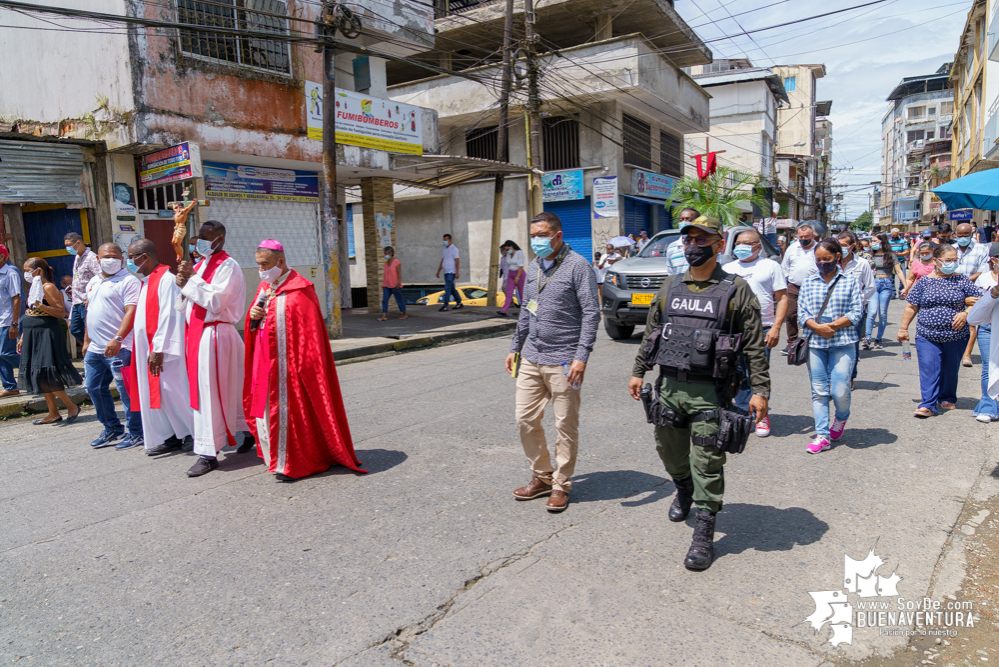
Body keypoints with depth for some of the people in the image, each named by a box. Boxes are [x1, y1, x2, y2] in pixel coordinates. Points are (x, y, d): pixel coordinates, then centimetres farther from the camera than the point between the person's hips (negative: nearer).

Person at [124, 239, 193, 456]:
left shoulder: (166, 279, -13)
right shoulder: (147, 281, 17)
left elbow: (168, 316, -19)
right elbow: (143, 317, 18)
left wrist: (159, 349, -22)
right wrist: (151, 348, 12)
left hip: (162, 349, -10)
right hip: (147, 348, 10)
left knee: (170, 391, -6)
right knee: (153, 393, 10)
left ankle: (196, 432, 7)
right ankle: (170, 437, 18)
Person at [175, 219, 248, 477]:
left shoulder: (228, 267, -9)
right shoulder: (201, 264, 16)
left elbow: (216, 301, -20)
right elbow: (186, 301, 16)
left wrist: (189, 282, -15)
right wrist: (185, 282, -3)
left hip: (215, 335, -9)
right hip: (197, 332, 9)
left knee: (209, 393, -8)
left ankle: (208, 453, -2)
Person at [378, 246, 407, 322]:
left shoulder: (397, 263, -10)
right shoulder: (386, 263, 11)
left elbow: (400, 274, -13)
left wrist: (399, 283, -20)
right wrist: (383, 283, 16)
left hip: (395, 286, -6)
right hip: (386, 286, 7)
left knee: (399, 300, 4)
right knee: (384, 300, -4)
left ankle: (405, 315, 19)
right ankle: (384, 316, -6)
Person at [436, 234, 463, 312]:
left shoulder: (453, 248, -8)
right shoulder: (445, 249, 17)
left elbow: (457, 261, -14)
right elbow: (442, 261, 22)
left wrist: (457, 272, -21)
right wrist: (438, 271, 20)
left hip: (451, 272, -9)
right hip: (446, 272, 9)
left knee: (447, 288, -13)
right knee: (452, 289, 11)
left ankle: (445, 306, -14)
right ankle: (459, 303, 19)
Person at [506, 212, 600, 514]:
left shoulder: (578, 266, -8)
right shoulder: (533, 267, 14)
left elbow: (591, 313, -12)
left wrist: (581, 357, -19)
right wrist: (515, 347, 20)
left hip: (562, 361, -7)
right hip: (531, 359, 7)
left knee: (566, 426, 3)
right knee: (526, 420, 8)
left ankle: (561, 484, 19)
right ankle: (541, 476, 26)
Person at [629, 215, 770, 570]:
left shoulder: (736, 290, -3)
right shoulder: (670, 287, 9)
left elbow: (755, 345, -4)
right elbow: (650, 333, 17)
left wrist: (760, 390, -9)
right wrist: (638, 371, 17)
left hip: (708, 391, -4)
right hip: (668, 386, 5)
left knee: (707, 464, 0)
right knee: (669, 449, 19)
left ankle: (704, 534, 11)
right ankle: (684, 490, 49)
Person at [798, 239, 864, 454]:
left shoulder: (850, 281, 3)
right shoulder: (809, 282, 8)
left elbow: (856, 313, -3)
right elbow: (802, 313, 4)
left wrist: (831, 326, -13)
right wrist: (817, 327, -14)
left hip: (843, 343, -2)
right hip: (816, 343, 2)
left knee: (840, 390, -6)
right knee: (818, 391, 3)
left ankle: (841, 417, 27)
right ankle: (822, 435, 10)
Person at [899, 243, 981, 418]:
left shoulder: (962, 280, 2)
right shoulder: (924, 282, 1)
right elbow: (912, 307, 5)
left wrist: (965, 313, -13)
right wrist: (903, 328, 4)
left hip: (956, 336, 1)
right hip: (927, 336, -1)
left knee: (950, 370, 13)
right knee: (928, 369, -9)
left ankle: (948, 399, 34)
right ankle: (928, 405, -8)